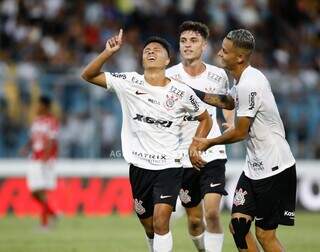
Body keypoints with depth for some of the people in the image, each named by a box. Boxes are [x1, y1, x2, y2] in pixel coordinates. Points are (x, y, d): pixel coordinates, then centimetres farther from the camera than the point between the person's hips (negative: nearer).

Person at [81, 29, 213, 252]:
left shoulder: (181, 92, -4)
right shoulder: (129, 83, -2)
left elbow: (205, 119, 12)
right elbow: (89, 75, -4)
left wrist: (195, 145, -2)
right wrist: (108, 52, -18)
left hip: (169, 166, -3)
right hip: (139, 166, 3)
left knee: (161, 220, -20)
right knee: (149, 227, 10)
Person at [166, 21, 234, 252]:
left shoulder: (218, 75, 1)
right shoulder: (169, 76, -6)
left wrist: (231, 123, 7)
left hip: (212, 153, 0)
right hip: (183, 157, 0)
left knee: (212, 213, -16)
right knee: (194, 220, 8)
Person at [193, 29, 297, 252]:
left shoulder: (249, 85, -21)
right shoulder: (244, 79, 8)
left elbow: (240, 133, -14)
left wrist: (209, 142, 1)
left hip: (275, 170, -9)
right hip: (255, 168, 9)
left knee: (265, 234, -5)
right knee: (238, 225, 2)